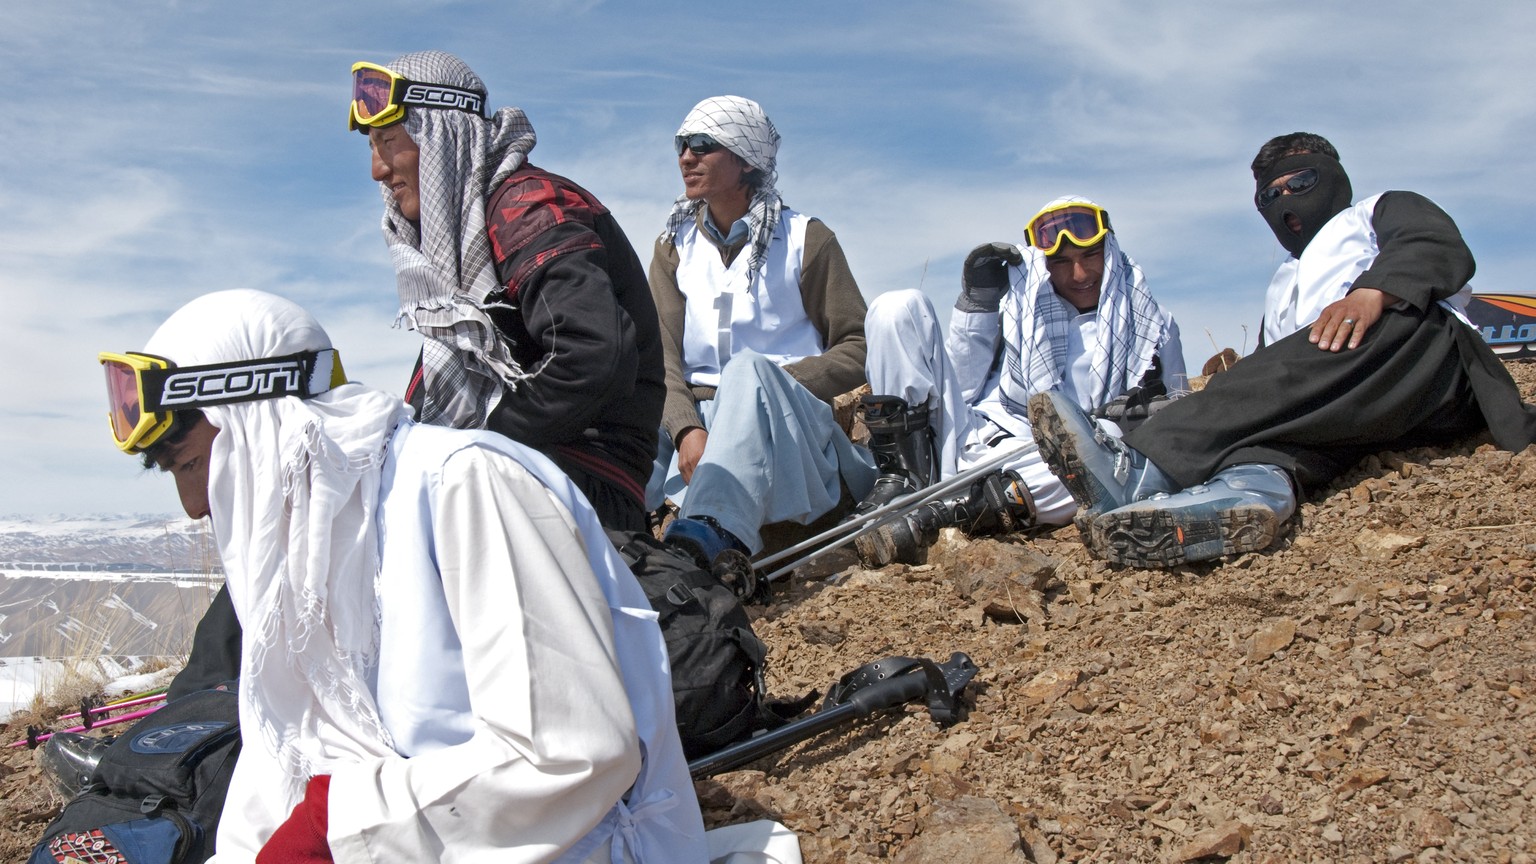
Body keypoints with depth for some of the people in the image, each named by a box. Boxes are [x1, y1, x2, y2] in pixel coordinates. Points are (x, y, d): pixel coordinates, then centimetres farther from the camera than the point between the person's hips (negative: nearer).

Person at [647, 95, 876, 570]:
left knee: (749, 369, -37)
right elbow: (663, 355, 2)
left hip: (792, 423, -3)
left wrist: (773, 384, -14)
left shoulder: (805, 238, 8)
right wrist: (687, 428, -18)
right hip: (700, 416, 3)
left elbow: (857, 349, 3)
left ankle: (715, 529, -61)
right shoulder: (674, 246, 16)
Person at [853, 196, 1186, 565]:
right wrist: (976, 304, 0)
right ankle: (900, 479, -20)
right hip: (966, 436, 1)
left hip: (1034, 469, -1)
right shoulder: (1018, 290, 12)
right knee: (899, 307, -12)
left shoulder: (1151, 328, 12)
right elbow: (960, 390, 8)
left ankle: (928, 516, -37)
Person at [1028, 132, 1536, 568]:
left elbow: (1444, 249, 1)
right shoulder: (1281, 289, 39)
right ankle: (1252, 486, -64)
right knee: (1264, 410, -27)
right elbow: (1281, 388, 22)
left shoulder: (1386, 211, 26)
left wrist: (1374, 292, -20)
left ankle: (1140, 471, -52)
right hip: (1333, 415, 5)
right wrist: (1240, 385, -3)